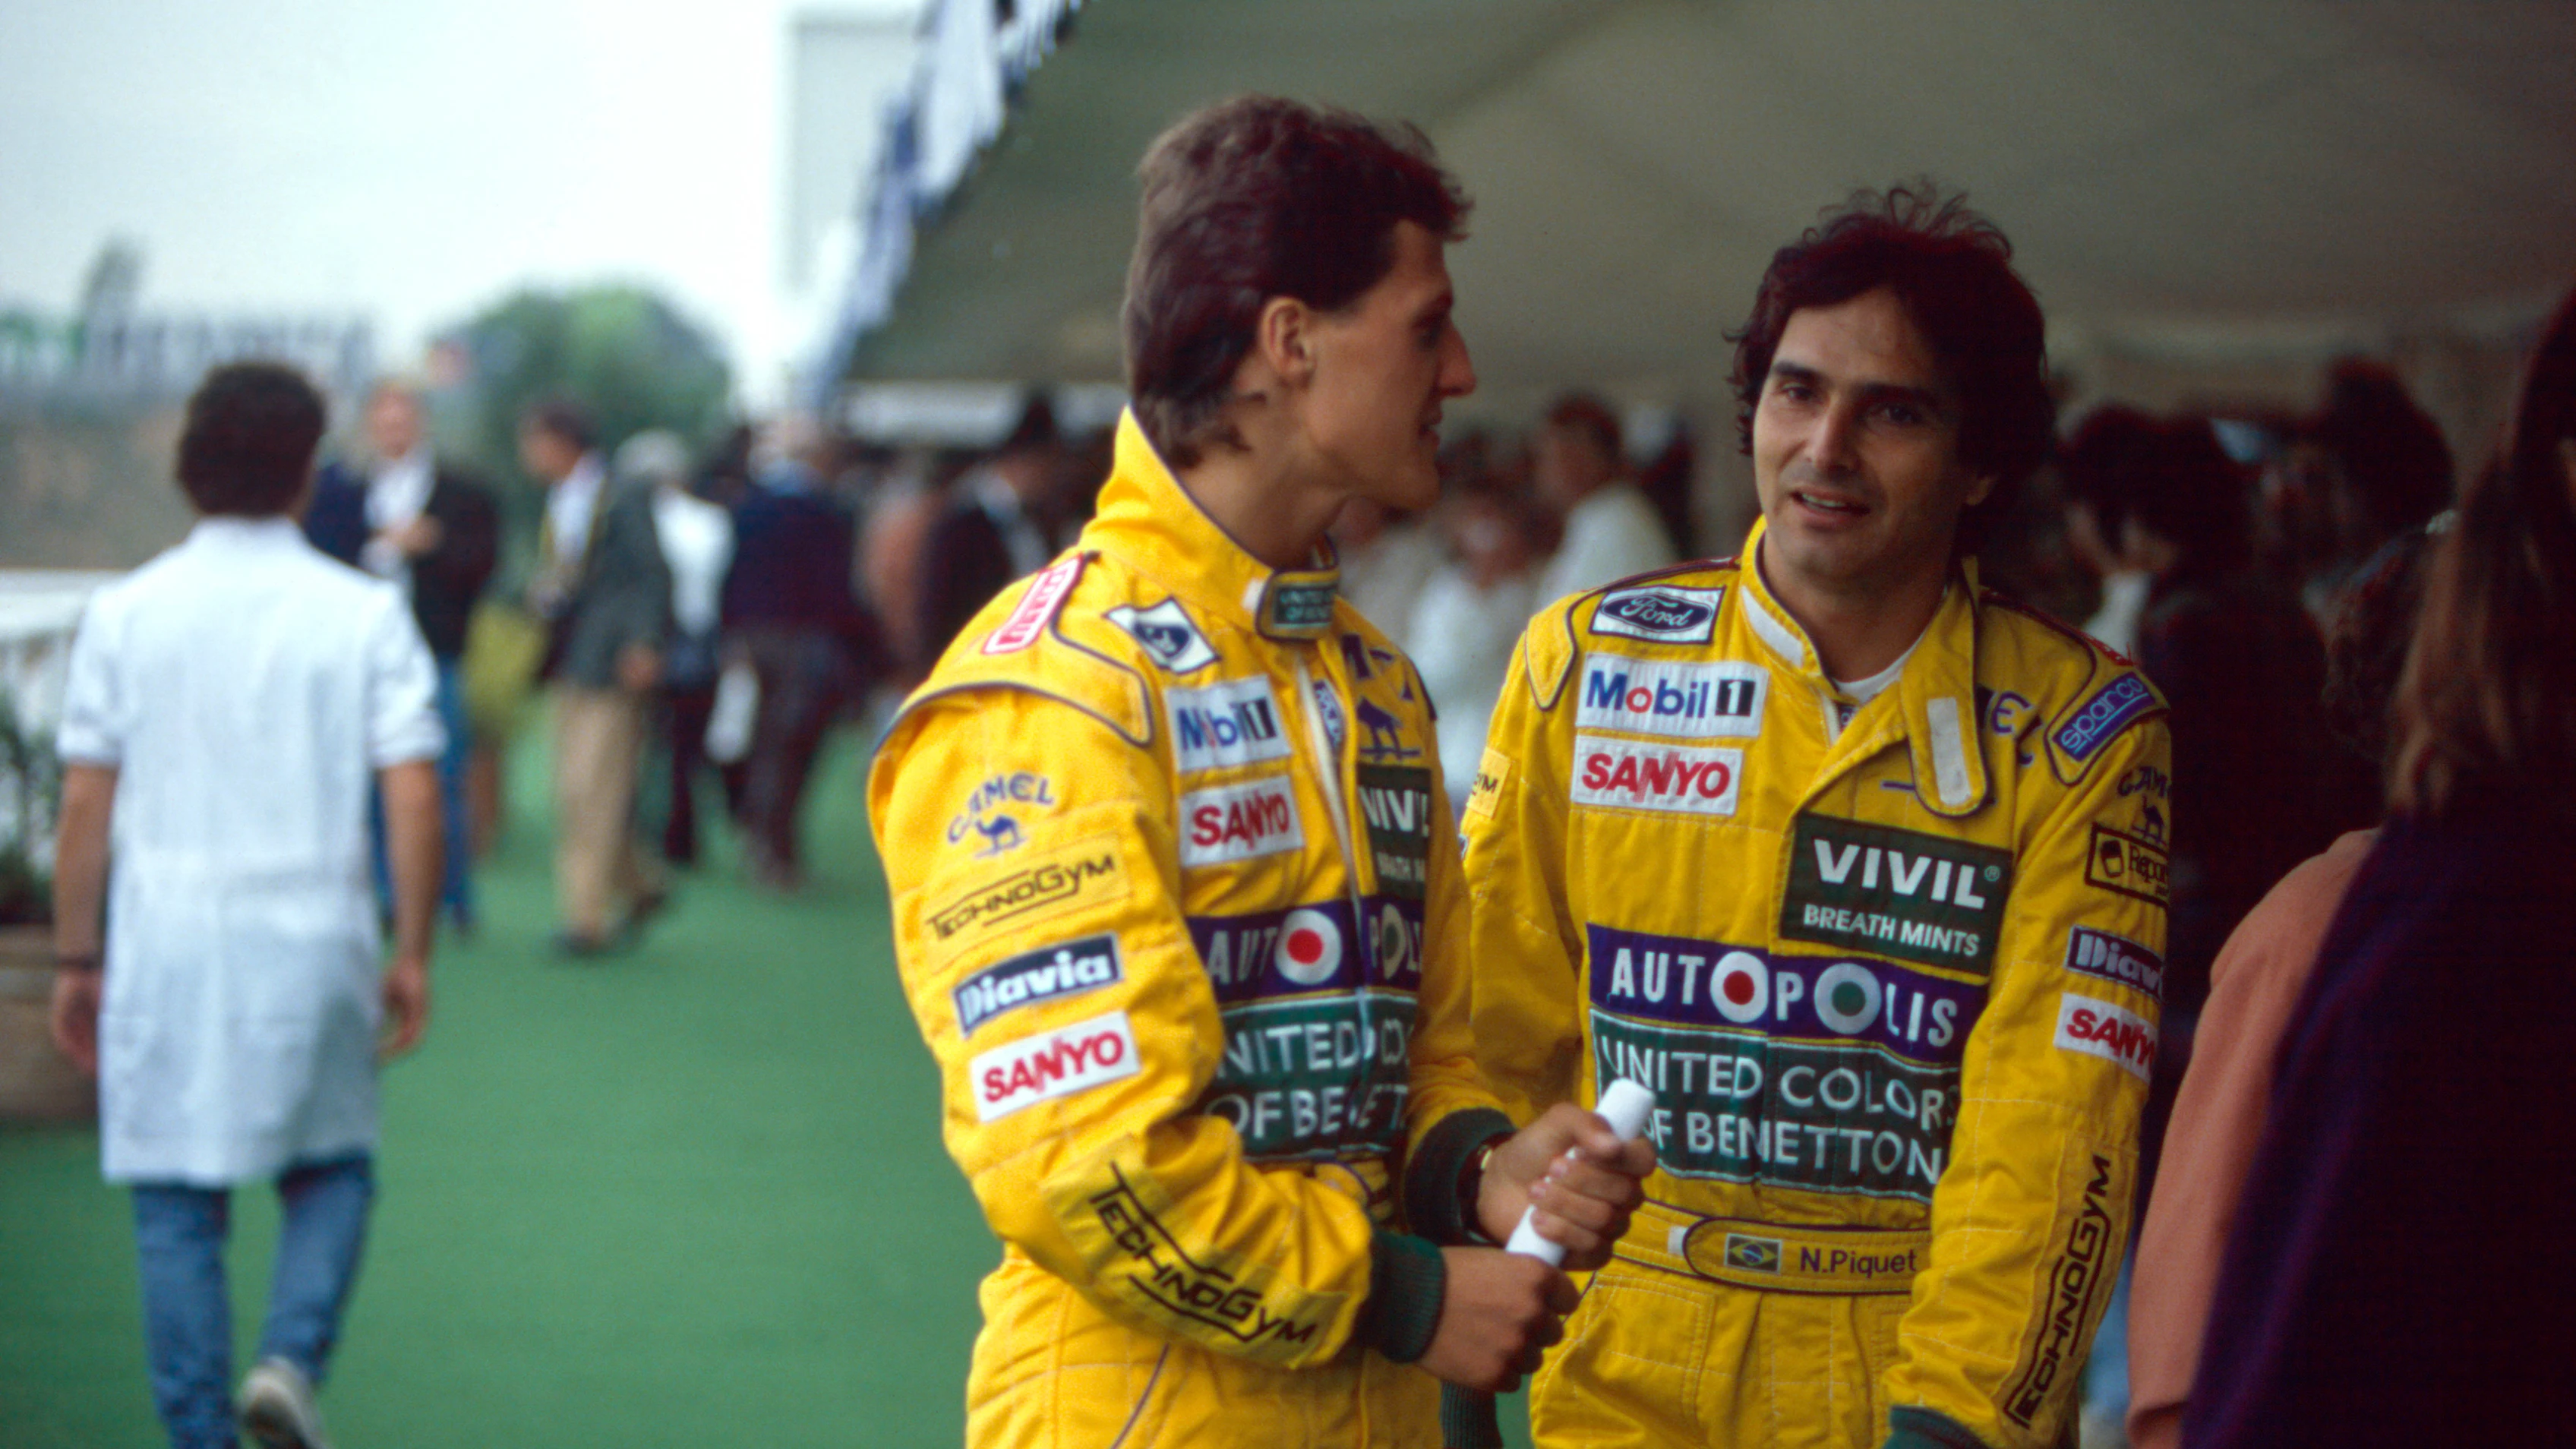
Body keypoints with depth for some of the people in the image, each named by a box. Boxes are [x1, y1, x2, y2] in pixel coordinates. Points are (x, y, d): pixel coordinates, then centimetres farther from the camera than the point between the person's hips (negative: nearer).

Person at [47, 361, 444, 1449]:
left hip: (166, 949, 0)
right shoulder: (364, 614, -3)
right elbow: (414, 796, -7)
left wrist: (76, 960, 8)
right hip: (312, 946, 0)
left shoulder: (125, 615, -1)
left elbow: (84, 803, 0)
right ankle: (292, 1361, -3)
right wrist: (411, 954, 2)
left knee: (177, 1207, 8)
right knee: (331, 1170, 19)